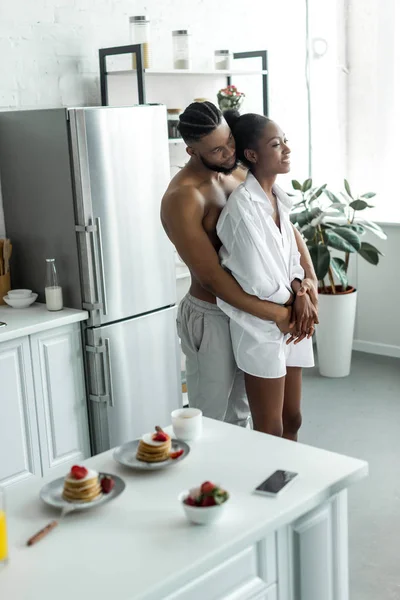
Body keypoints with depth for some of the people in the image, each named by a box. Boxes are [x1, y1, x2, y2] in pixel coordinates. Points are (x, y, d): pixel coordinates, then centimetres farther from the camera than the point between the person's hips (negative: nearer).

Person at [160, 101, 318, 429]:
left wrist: (309, 277, -15)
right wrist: (276, 314, -27)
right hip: (211, 318, -7)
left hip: (247, 311, 7)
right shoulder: (182, 198, -23)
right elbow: (212, 276, -26)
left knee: (240, 414, 22)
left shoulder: (239, 175, 2)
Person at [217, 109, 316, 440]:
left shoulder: (277, 196, 5)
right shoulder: (242, 205, -21)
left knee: (292, 422, 18)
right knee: (270, 432, 4)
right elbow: (258, 281, -22)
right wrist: (295, 301, -6)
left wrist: (300, 295, -8)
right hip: (261, 328, -8)